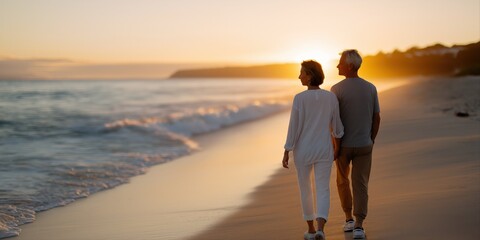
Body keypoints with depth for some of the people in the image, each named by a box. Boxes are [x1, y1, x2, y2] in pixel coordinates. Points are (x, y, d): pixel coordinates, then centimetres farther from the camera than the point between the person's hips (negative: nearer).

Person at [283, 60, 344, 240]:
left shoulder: (299, 98, -15)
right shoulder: (331, 97, -4)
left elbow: (294, 127, -14)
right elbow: (336, 125, 4)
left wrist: (286, 153, -6)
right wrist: (337, 146, 21)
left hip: (303, 150, -2)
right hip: (324, 150, 2)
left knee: (305, 188, 18)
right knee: (323, 191, 5)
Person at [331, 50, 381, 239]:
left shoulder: (337, 89, -14)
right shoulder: (371, 88, -1)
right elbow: (377, 118, 4)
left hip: (343, 145, -2)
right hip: (364, 145, 2)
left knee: (342, 180, 21)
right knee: (360, 186, 3)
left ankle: (349, 218, 24)